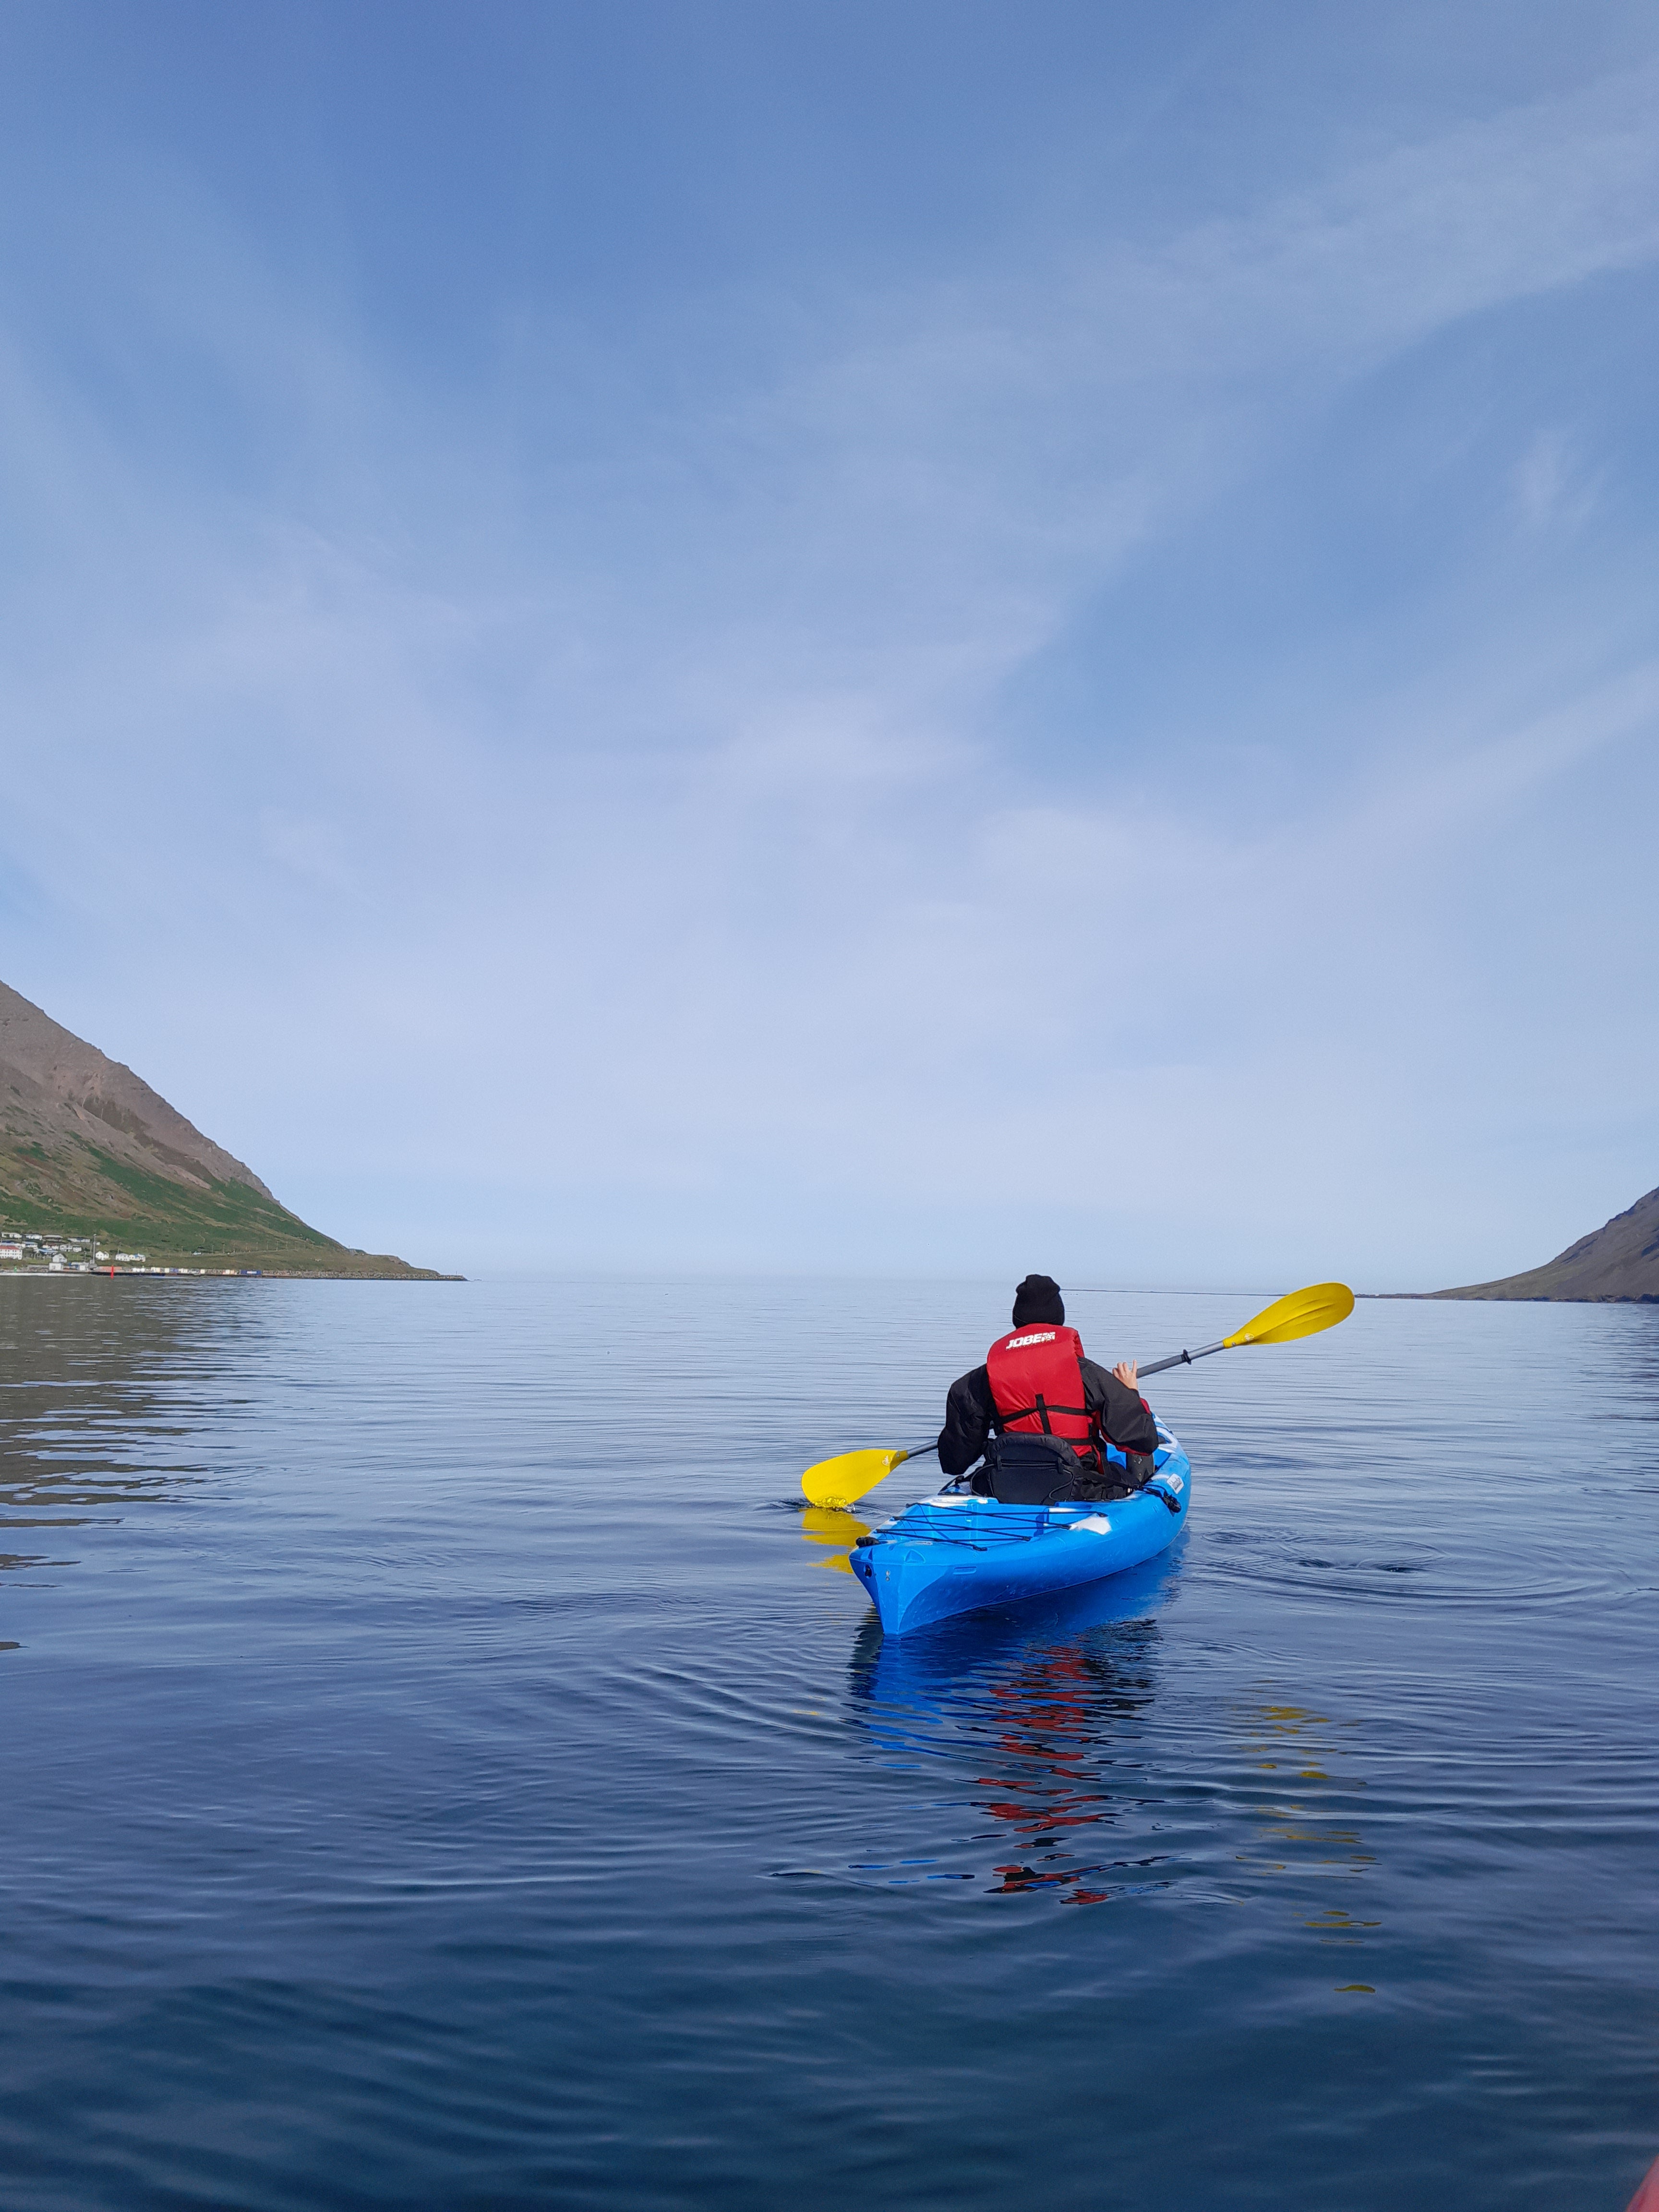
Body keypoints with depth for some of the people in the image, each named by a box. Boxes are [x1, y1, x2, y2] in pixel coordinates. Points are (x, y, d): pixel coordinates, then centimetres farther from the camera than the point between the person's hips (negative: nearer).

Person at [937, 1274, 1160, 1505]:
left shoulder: (979, 1382, -3)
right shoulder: (1086, 1373, -8)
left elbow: (953, 1463, 1)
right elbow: (1145, 1441, -4)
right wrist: (1130, 1393, 15)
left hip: (1007, 1494, 2)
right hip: (1082, 1492, -2)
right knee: (1141, 1457, 27)